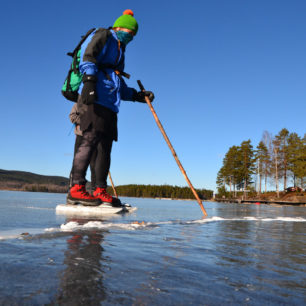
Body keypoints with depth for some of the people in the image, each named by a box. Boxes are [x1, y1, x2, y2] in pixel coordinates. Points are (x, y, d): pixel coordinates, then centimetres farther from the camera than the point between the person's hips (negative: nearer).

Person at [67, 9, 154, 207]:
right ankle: (77, 189, -20)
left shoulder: (119, 50, 35)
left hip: (109, 105, 9)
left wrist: (138, 95, 22)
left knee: (105, 147, 4)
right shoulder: (103, 36, 10)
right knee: (91, 140, -19)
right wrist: (89, 80, -23)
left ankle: (100, 191, 6)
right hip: (95, 99, -9)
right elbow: (88, 56, -10)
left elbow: (120, 88, 32)